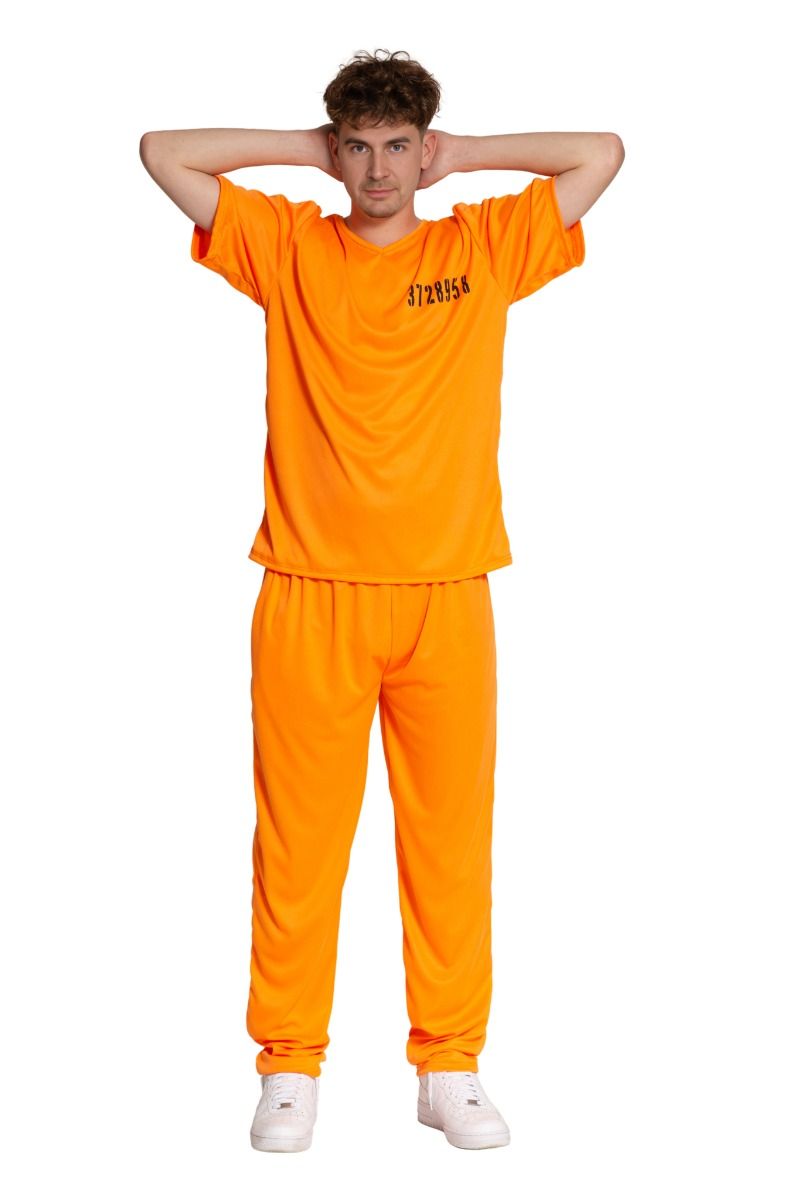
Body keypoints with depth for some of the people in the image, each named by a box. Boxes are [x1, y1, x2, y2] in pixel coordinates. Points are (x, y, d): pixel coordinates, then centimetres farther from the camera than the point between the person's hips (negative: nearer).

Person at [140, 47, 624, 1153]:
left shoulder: (486, 247, 11)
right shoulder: (287, 246, 10)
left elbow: (604, 155, 13)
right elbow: (162, 152, 9)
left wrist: (464, 154, 13)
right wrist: (305, 149, 11)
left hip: (448, 595, 1)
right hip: (310, 595, -1)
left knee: (452, 835, 4)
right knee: (300, 836, 1)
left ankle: (450, 1070, 14)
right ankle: (290, 1070, 12)